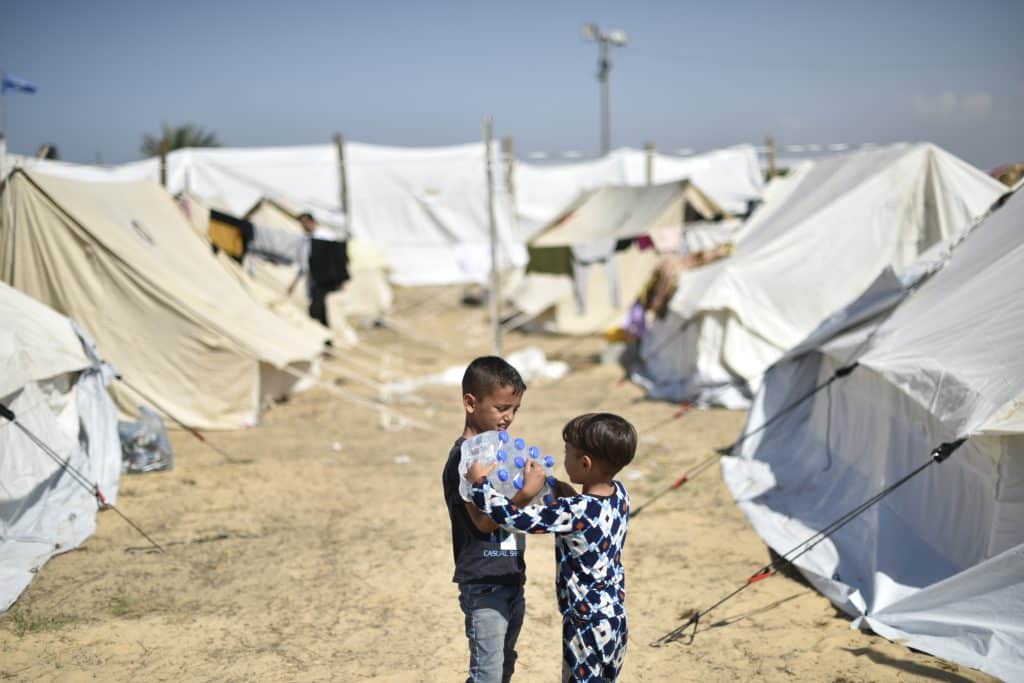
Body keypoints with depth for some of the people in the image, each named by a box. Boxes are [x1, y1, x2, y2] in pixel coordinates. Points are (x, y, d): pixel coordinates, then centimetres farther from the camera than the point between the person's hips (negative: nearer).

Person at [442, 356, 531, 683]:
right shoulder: (464, 457, -17)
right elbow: (484, 520, -23)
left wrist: (533, 483, 3)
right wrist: (523, 495, -32)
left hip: (511, 579, 9)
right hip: (483, 585, -9)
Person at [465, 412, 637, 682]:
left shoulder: (574, 511, -27)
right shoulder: (619, 493, -4)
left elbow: (513, 517, -26)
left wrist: (480, 483, -14)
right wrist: (568, 496, 2)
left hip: (588, 624, -8)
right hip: (614, 617, 8)